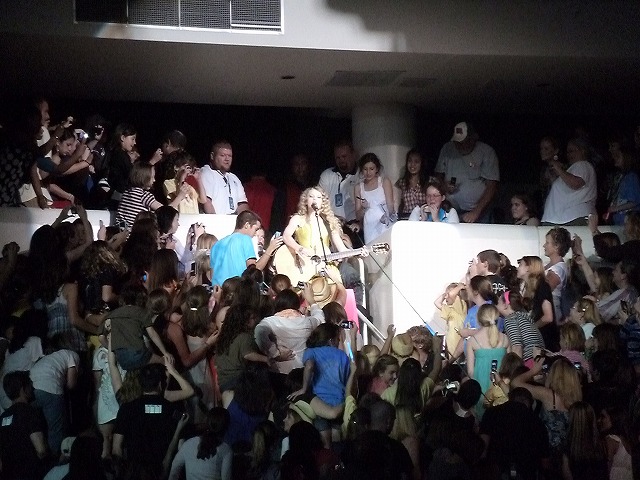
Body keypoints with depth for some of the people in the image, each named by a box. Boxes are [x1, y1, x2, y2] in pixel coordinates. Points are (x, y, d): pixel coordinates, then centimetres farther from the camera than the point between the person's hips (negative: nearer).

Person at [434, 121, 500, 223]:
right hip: (450, 210, 3)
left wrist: (476, 212, -18)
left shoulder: (487, 152, -5)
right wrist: (443, 185, -5)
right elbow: (438, 174, 19)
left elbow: (492, 187, -9)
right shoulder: (447, 149, 6)